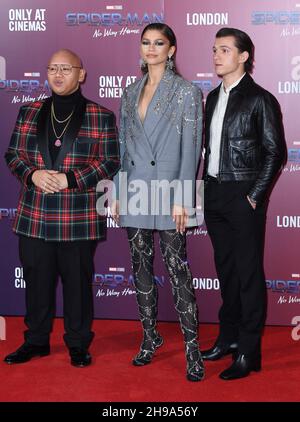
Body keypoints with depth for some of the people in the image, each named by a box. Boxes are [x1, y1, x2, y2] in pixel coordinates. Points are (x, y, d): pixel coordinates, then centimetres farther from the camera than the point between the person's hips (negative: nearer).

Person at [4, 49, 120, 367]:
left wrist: (69, 179, -13)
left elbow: (110, 162, -2)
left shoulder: (100, 116, 1)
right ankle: (36, 340, 26)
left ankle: (78, 344, 20)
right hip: (34, 216, 3)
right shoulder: (29, 113, 11)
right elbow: (13, 154, 12)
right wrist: (33, 175, -10)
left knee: (78, 280, 5)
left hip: (80, 219, -3)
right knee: (37, 279, 10)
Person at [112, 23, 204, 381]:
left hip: (168, 190, -5)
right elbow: (123, 146, 15)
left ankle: (192, 347, 2)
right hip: (135, 191, 5)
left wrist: (182, 200, -13)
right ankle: (150, 336, 23)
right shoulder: (130, 93, 13)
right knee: (141, 267, 10)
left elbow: (190, 148, -7)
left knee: (177, 269, -5)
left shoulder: (187, 92, -3)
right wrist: (117, 193, 10)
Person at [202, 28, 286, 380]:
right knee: (225, 268, 15)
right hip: (214, 194, 7)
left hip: (243, 196, -7)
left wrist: (255, 196, -12)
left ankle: (248, 353, 5)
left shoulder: (259, 99, -7)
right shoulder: (213, 97, 13)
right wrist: (206, 186, 10)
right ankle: (229, 337, 27)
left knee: (248, 272, -1)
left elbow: (275, 151, -9)